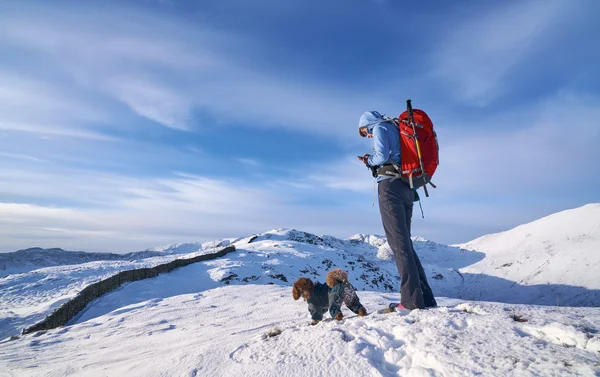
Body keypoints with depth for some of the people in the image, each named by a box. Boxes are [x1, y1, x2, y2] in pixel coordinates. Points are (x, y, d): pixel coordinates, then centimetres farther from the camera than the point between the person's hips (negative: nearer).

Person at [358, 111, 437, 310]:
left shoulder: (380, 128, 3)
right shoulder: (396, 128, 28)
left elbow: (382, 156, -13)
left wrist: (368, 160, 6)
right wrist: (372, 162, 17)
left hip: (390, 185, -8)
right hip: (406, 188, 9)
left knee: (398, 243, -10)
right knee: (405, 243, 8)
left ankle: (412, 300, -11)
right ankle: (426, 298, 7)